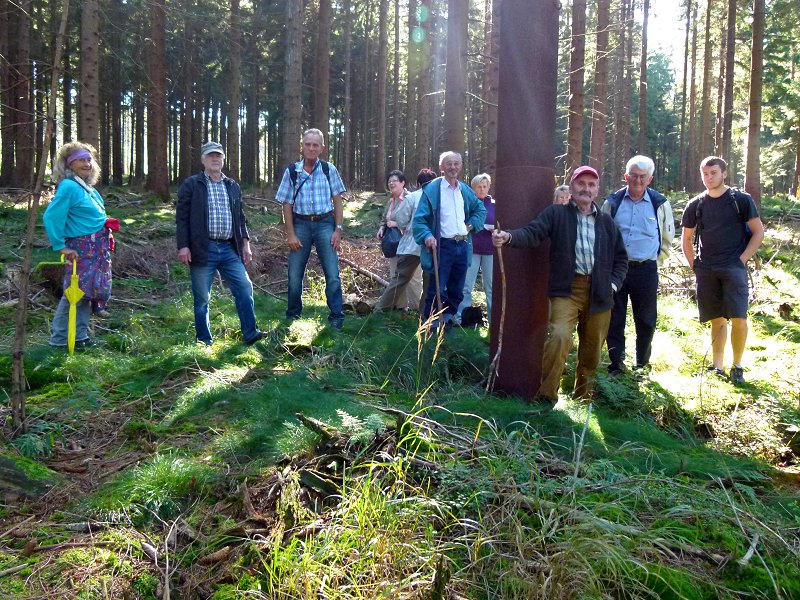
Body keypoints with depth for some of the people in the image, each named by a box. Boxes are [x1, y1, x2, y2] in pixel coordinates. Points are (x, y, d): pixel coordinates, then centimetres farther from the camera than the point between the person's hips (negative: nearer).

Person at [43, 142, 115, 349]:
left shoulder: (88, 188, 13)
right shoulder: (69, 187, -14)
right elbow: (51, 217, -21)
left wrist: (106, 224, 9)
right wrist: (60, 246, -20)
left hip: (97, 250, 9)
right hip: (82, 249, -9)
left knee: (88, 292, 12)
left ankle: (80, 336, 21)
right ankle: (59, 339, 5)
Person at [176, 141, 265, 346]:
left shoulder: (233, 186, 15)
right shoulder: (191, 185, 1)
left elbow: (240, 217, 20)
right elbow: (182, 217, -2)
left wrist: (245, 243, 12)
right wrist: (183, 246, -10)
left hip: (229, 249, 4)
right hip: (203, 250, -4)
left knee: (244, 288, -4)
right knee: (202, 298, 3)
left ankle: (250, 333, 5)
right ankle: (204, 341, 14)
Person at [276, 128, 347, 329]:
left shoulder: (329, 169, 0)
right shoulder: (292, 171, 1)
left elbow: (337, 201, 3)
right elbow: (287, 205, 3)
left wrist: (338, 229, -4)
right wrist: (290, 234, -3)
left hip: (325, 224, -1)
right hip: (301, 224, 1)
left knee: (333, 275, -4)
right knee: (295, 275, 6)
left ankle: (336, 316, 9)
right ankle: (293, 314, 25)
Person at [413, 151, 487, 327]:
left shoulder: (465, 190, 11)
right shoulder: (432, 189, -6)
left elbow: (481, 209, 26)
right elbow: (420, 218, -9)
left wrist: (471, 225, 9)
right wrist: (427, 236, -25)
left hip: (463, 246, 6)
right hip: (442, 246, -6)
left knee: (457, 289, 14)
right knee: (437, 289, -7)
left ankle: (447, 319, 28)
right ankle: (431, 325, 2)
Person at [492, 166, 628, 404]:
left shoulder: (607, 221, 15)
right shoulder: (556, 213, 4)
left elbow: (621, 257, 22)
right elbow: (532, 233, -12)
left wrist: (614, 283, 7)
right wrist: (509, 237, -32)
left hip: (599, 292, 4)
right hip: (567, 288, -4)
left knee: (592, 349, 10)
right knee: (560, 336, -24)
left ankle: (583, 397, 29)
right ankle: (546, 397, -12)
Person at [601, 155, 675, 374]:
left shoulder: (660, 204, 3)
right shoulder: (613, 202, 4)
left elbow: (667, 239, 14)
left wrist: (656, 262, 9)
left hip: (646, 270, 0)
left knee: (646, 320, 5)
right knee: (614, 318, 4)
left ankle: (642, 364, 21)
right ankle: (616, 363, 14)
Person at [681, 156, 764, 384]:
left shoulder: (741, 200, 0)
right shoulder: (695, 205, 9)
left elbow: (758, 232, 3)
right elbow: (686, 238, 19)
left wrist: (743, 259, -5)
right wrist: (694, 264, 8)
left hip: (734, 267, -3)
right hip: (706, 270, 3)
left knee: (738, 318, -13)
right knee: (717, 320, 9)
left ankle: (737, 366, 1)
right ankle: (717, 367, 17)